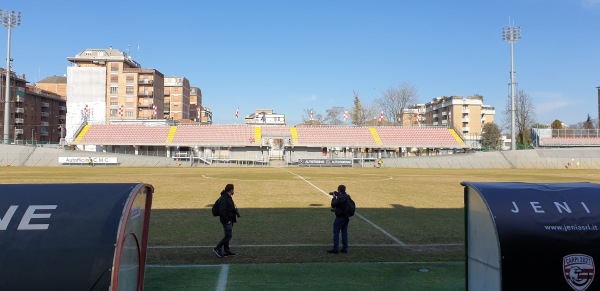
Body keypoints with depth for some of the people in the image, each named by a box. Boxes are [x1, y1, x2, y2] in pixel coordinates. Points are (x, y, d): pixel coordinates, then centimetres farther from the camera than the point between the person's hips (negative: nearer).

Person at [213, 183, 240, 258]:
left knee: (228, 235, 13)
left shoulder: (229, 197, 14)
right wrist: (227, 220, -21)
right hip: (226, 220, -10)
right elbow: (222, 211, -24)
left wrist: (236, 214, 8)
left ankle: (226, 251, 19)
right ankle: (217, 248, -1)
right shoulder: (223, 199, -19)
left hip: (230, 220, 10)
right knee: (229, 235, -10)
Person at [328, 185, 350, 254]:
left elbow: (333, 204, -15)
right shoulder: (347, 196, 7)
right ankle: (345, 248, 16)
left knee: (336, 233, -1)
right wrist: (337, 195, 13)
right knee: (344, 233, 13)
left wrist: (334, 197, -4)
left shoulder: (340, 197, -20)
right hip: (346, 217, 8)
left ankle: (335, 249, -1)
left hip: (339, 217, -8)